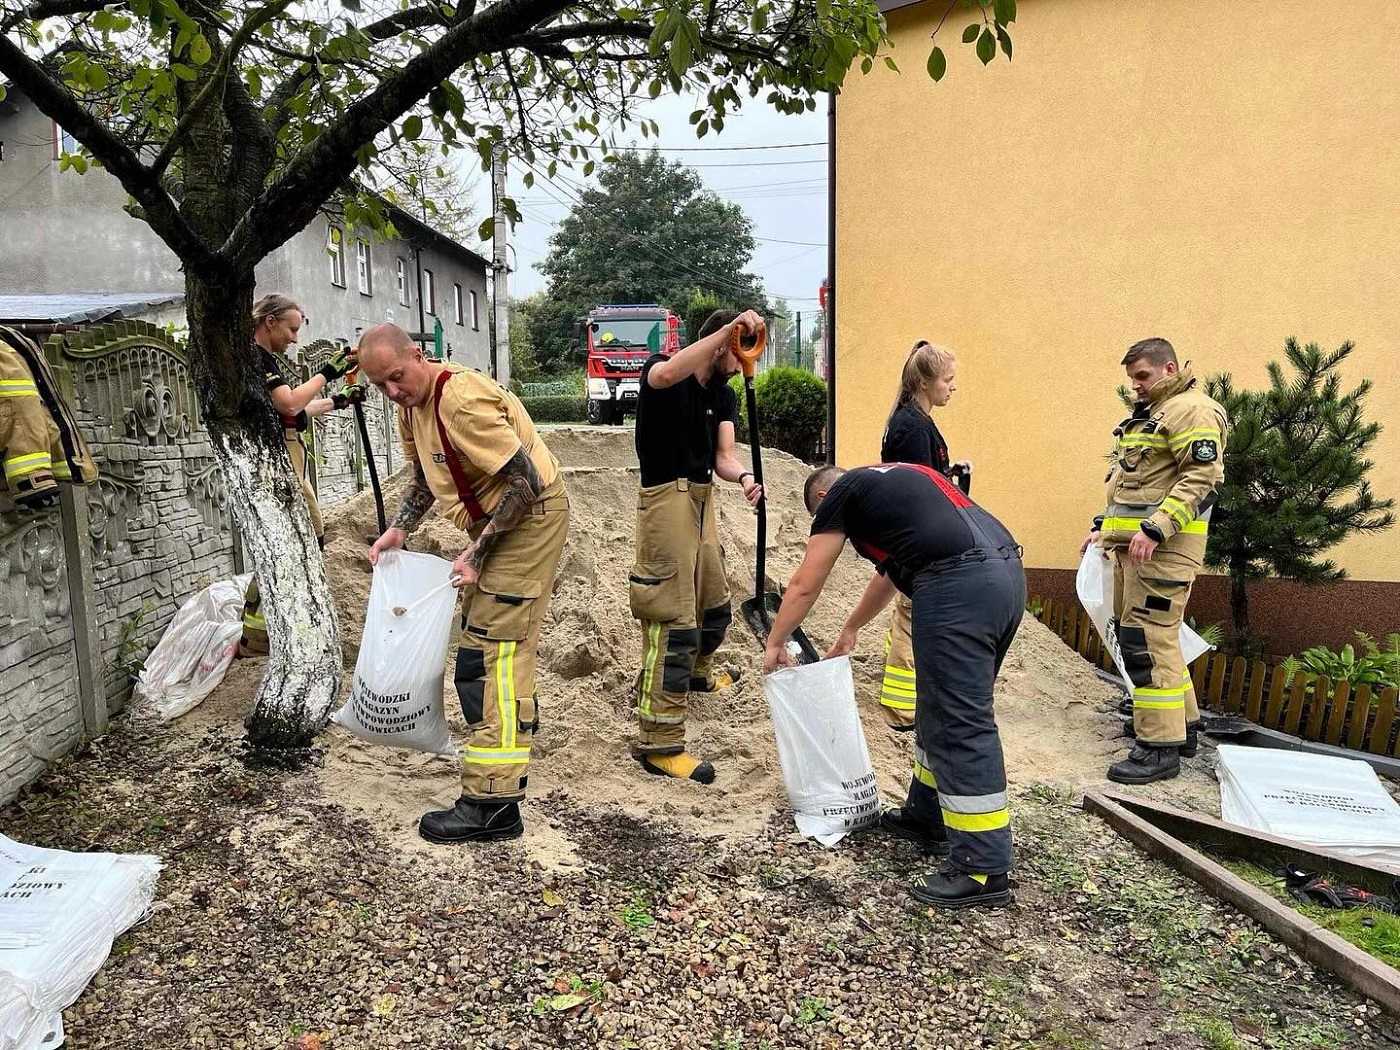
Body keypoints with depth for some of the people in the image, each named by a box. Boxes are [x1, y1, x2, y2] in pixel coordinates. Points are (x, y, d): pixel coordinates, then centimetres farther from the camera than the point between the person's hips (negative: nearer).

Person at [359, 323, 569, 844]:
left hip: (531, 518, -10)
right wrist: (398, 529, 3)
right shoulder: (411, 403, 4)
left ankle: (492, 804, -10)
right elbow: (425, 477, 18)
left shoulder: (462, 399, -27)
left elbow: (525, 482, -28)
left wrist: (477, 554, -23)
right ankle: (506, 755, 40)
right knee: (476, 642, 21)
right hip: (494, 522, 10)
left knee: (497, 651, -13)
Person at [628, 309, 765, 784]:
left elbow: (723, 456, 2)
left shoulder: (724, 395, 11)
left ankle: (699, 673, 52)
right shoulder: (661, 371, -9)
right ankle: (659, 743, -10)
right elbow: (667, 374, -36)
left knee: (715, 606, 23)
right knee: (673, 623, -13)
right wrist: (729, 330, -39)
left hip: (703, 501, 8)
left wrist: (744, 478, -21)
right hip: (666, 499, -8)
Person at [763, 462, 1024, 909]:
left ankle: (982, 870, 1)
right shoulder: (898, 479, 33)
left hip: (958, 586, -9)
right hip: (1007, 572, 9)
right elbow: (890, 568, 44)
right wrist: (850, 630, 54)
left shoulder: (841, 493, 10)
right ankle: (927, 818, 33)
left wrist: (775, 643, 27)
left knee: (960, 726, -4)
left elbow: (805, 585, 13)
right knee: (945, 708, 20)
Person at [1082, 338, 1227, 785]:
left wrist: (1156, 528, -26)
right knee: (1133, 632, 14)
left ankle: (1160, 748, -5)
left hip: (1164, 544, -10)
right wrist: (1104, 526, 21)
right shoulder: (1146, 415, 24)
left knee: (1147, 638, -12)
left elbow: (1203, 477, -19)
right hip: (1133, 542, 10)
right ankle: (1182, 724, 27)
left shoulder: (1190, 409, -8)